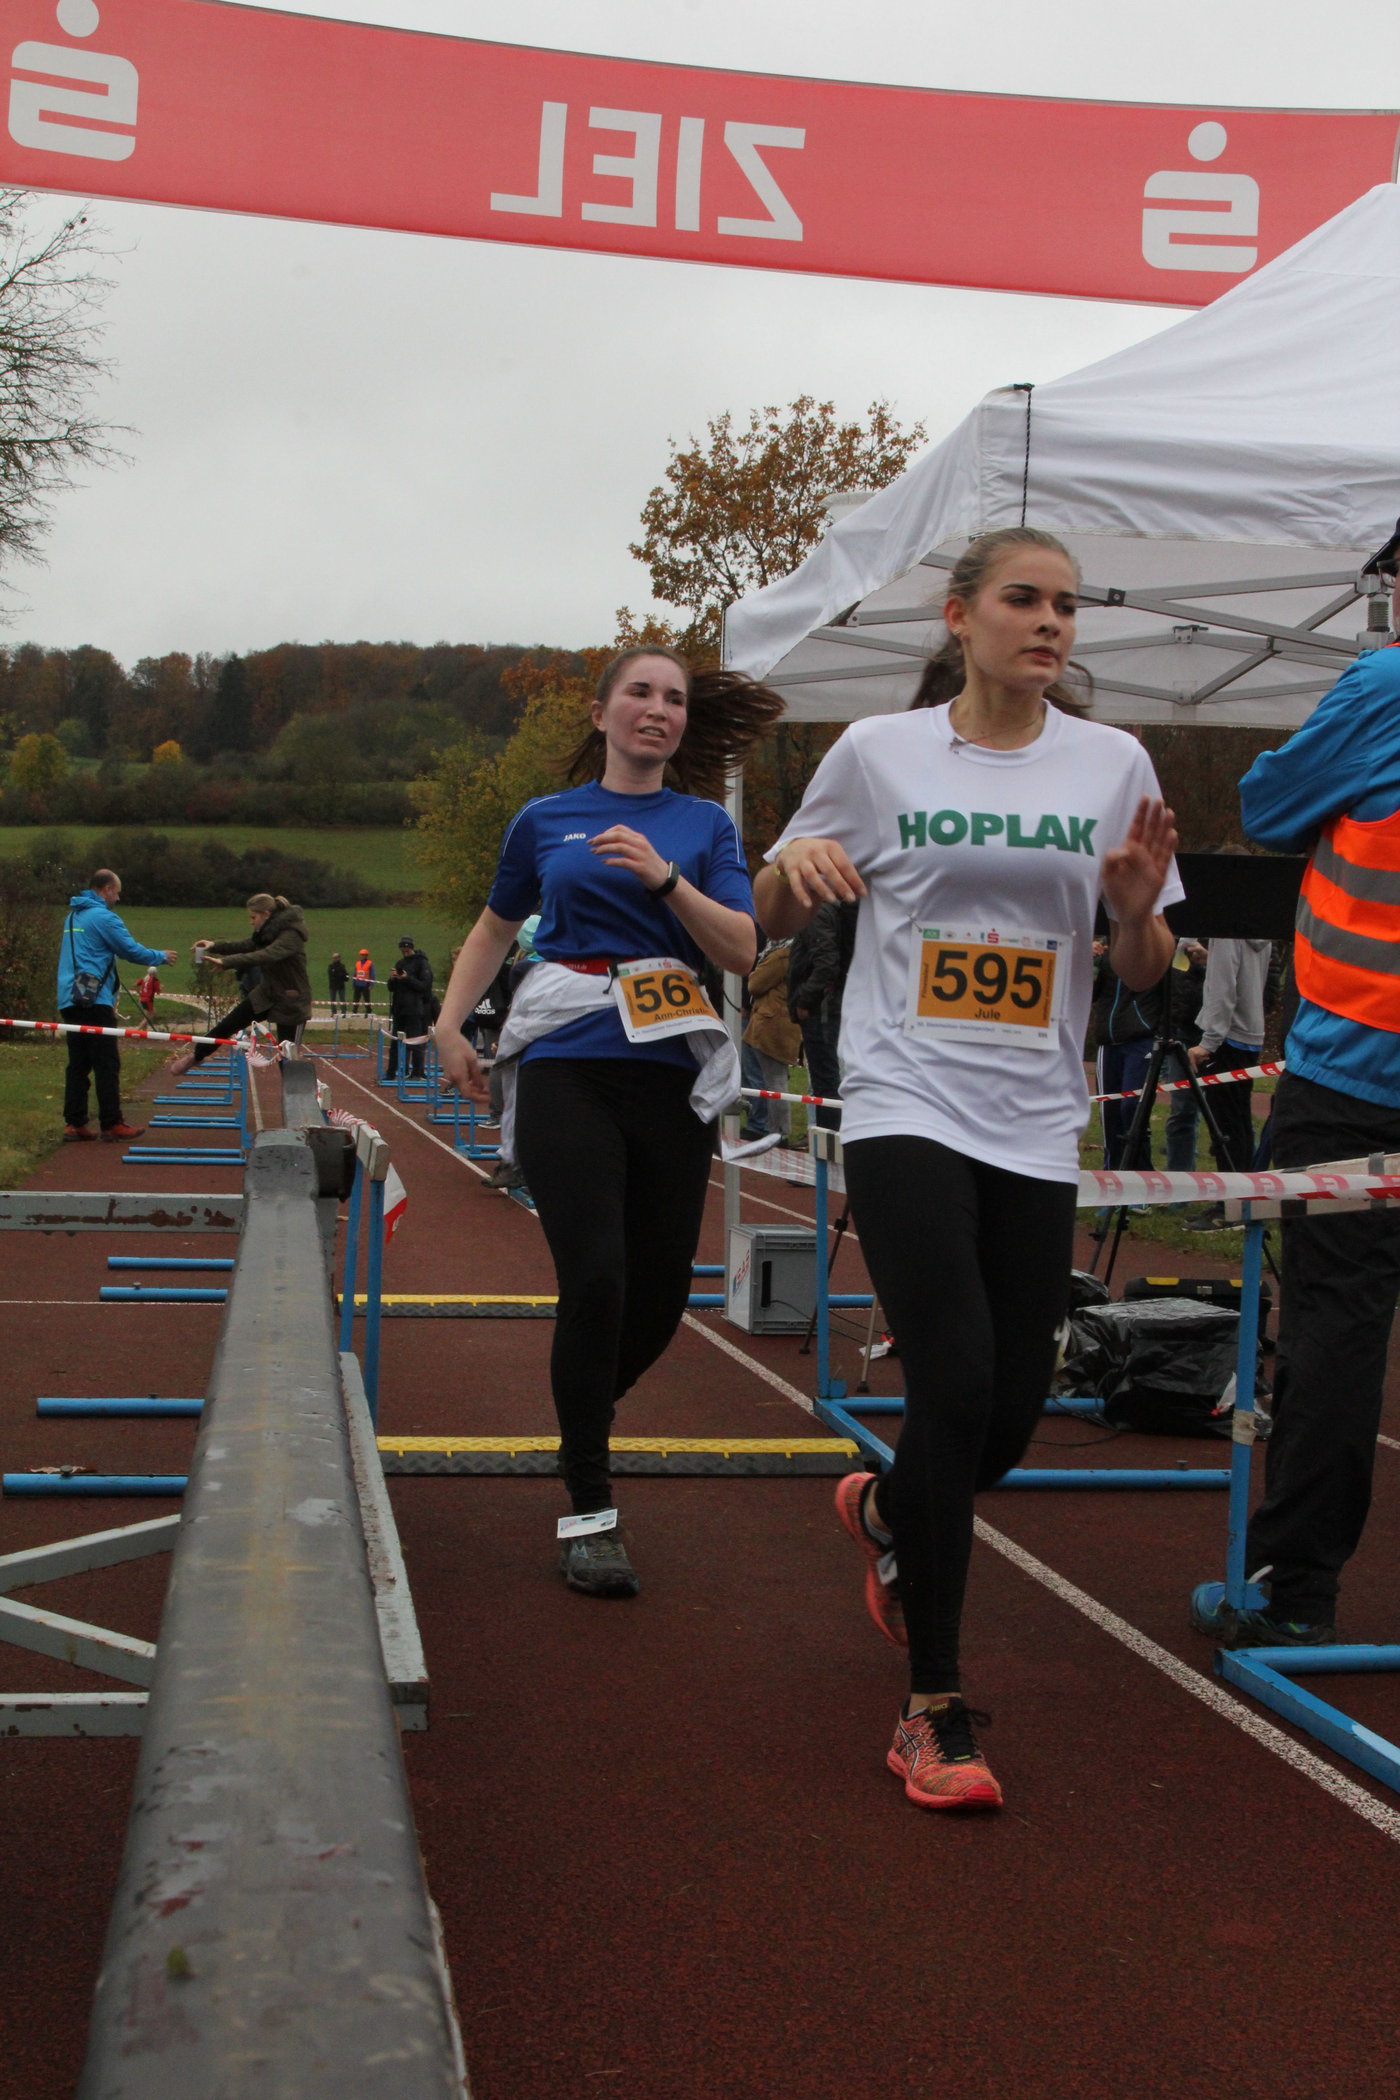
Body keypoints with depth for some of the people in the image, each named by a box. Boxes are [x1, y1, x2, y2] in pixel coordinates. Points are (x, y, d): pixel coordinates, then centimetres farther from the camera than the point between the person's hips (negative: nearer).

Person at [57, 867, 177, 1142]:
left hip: (70, 1001, 8)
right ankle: (112, 1124, -2)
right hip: (95, 1001, -8)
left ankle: (74, 1124, 6)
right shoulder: (103, 917, -9)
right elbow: (132, 951, -8)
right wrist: (161, 956, 9)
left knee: (78, 1063, 8)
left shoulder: (73, 916, 18)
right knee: (107, 1063, -3)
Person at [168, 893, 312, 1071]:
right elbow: (246, 947, 16)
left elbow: (265, 955, -38)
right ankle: (195, 1056, 33)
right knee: (227, 1025, 12)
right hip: (266, 993, 8)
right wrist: (215, 946, 2)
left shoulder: (291, 936, -25)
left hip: (291, 1004, -8)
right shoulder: (267, 932, 2)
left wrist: (226, 962, -42)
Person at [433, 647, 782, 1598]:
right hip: (567, 1061, -2)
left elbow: (742, 951, 1)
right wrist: (451, 1023, 12)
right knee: (596, 1279, -14)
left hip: (673, 1066, 2)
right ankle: (590, 1512, -2)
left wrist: (664, 878, -13)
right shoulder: (544, 821, 12)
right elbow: (496, 926, 25)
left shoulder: (706, 824, 11)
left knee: (662, 1291, 2)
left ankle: (584, 1408, 35)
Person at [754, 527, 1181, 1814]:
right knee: (958, 1387, -15)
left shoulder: (1113, 765, 5)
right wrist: (795, 865, -12)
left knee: (1010, 1417, 4)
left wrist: (1139, 906, -13)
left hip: (1035, 1129, 3)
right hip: (906, 1110, -3)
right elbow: (776, 923, 10)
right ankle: (936, 1709, -1)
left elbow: (1144, 977, 9)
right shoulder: (879, 751, 1)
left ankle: (886, 1515, 41)